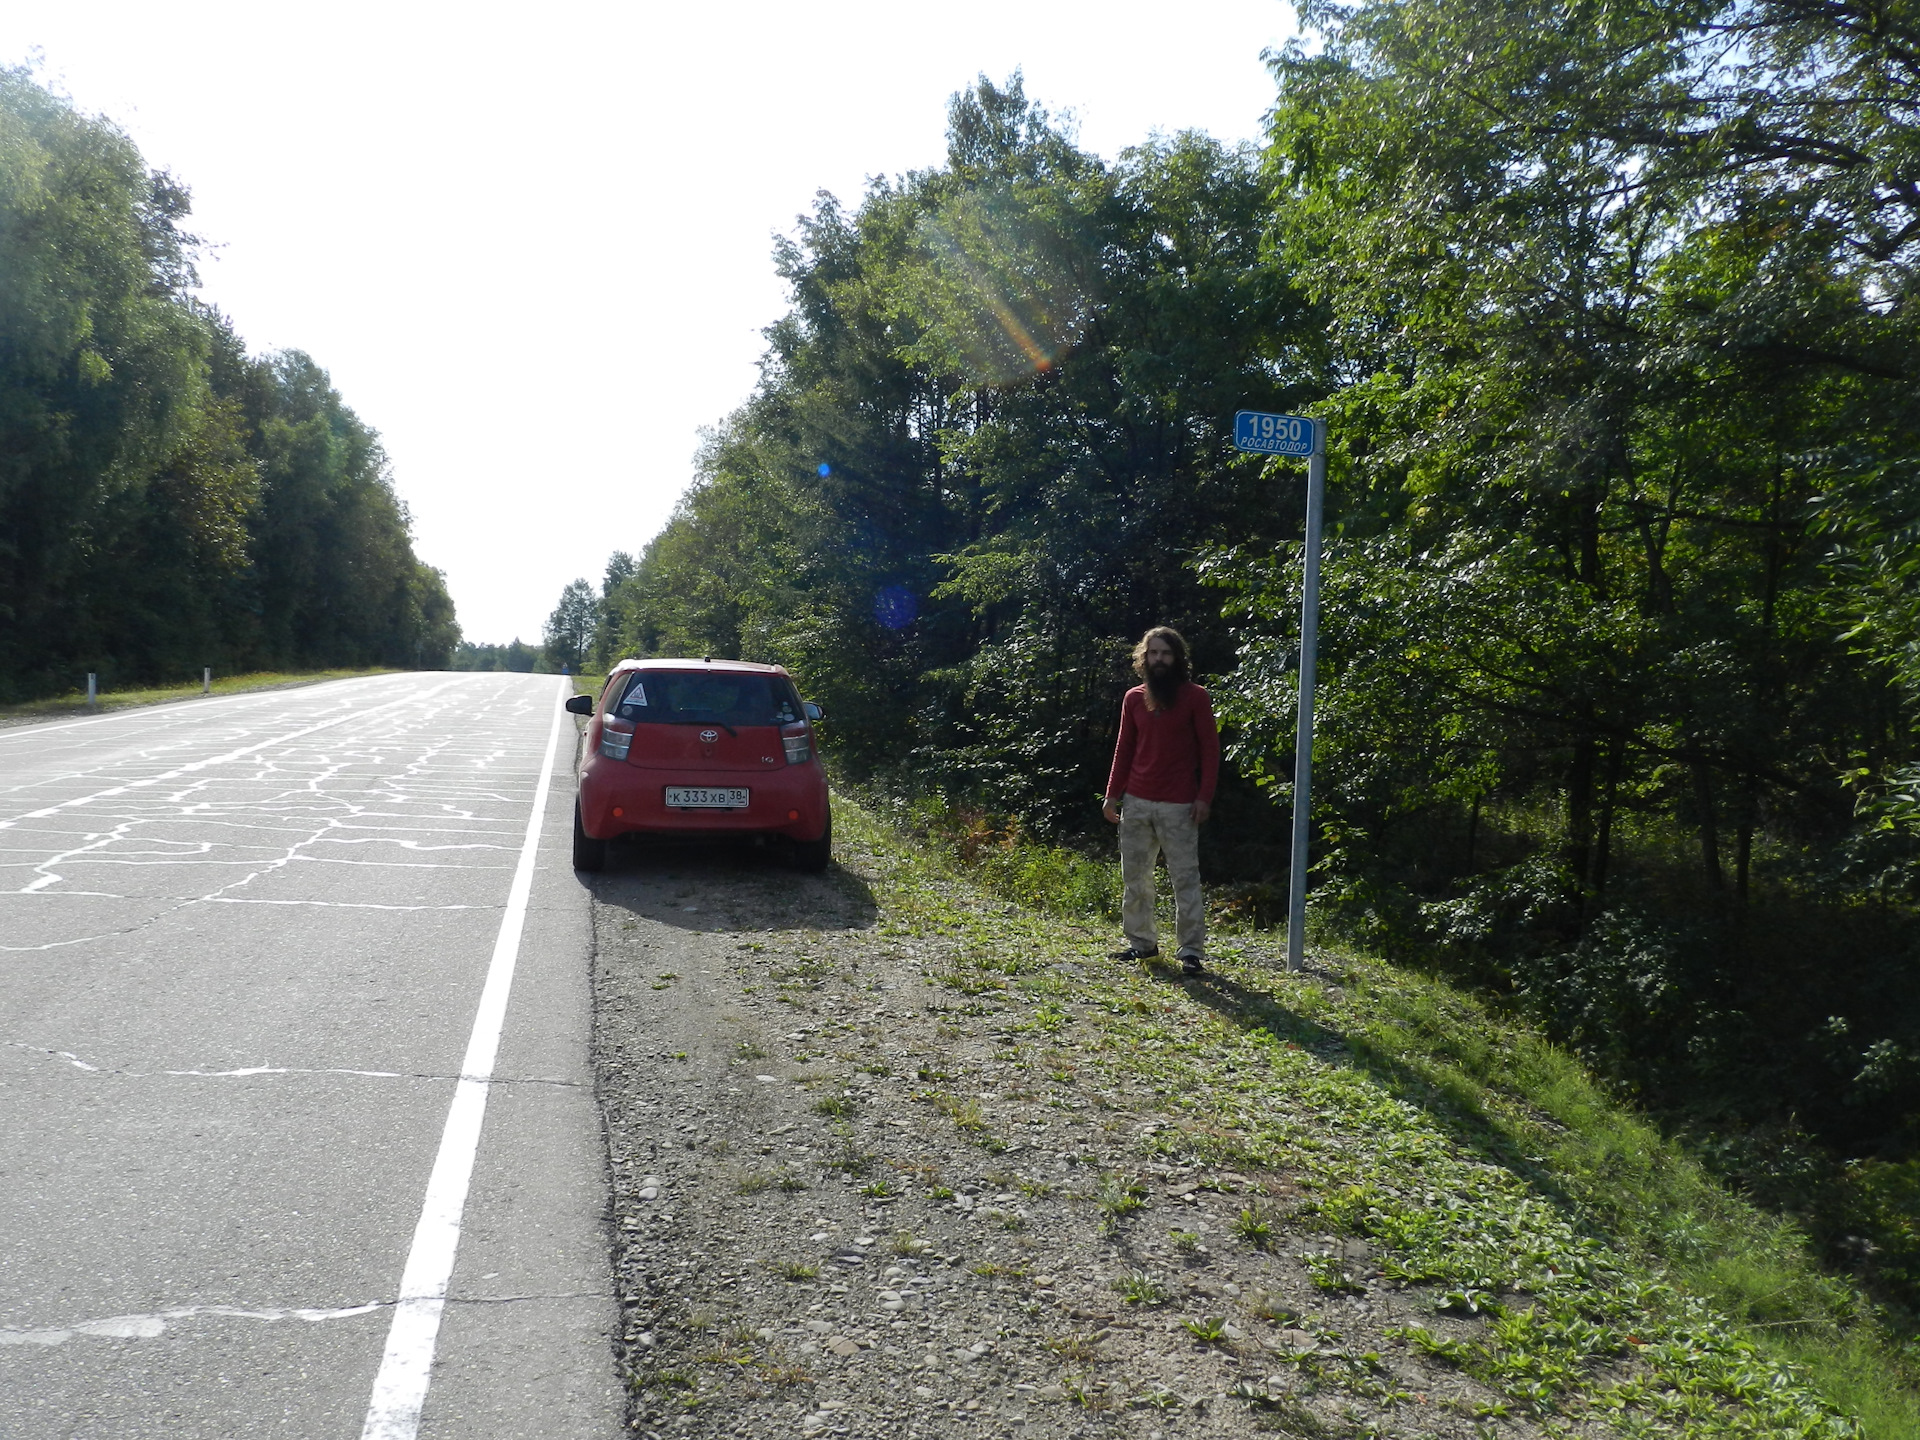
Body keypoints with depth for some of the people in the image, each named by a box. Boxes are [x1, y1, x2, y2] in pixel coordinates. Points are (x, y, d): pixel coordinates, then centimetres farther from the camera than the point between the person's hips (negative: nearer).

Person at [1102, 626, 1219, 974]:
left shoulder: (1195, 697, -1)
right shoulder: (1133, 698, 10)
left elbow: (1209, 749, -2)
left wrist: (1204, 796, -9)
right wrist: (1112, 794, 10)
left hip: (1179, 805, -4)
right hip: (1136, 802, 4)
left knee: (1185, 877, -4)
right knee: (1135, 876, 8)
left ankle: (1192, 950, -1)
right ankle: (1142, 942, 19)